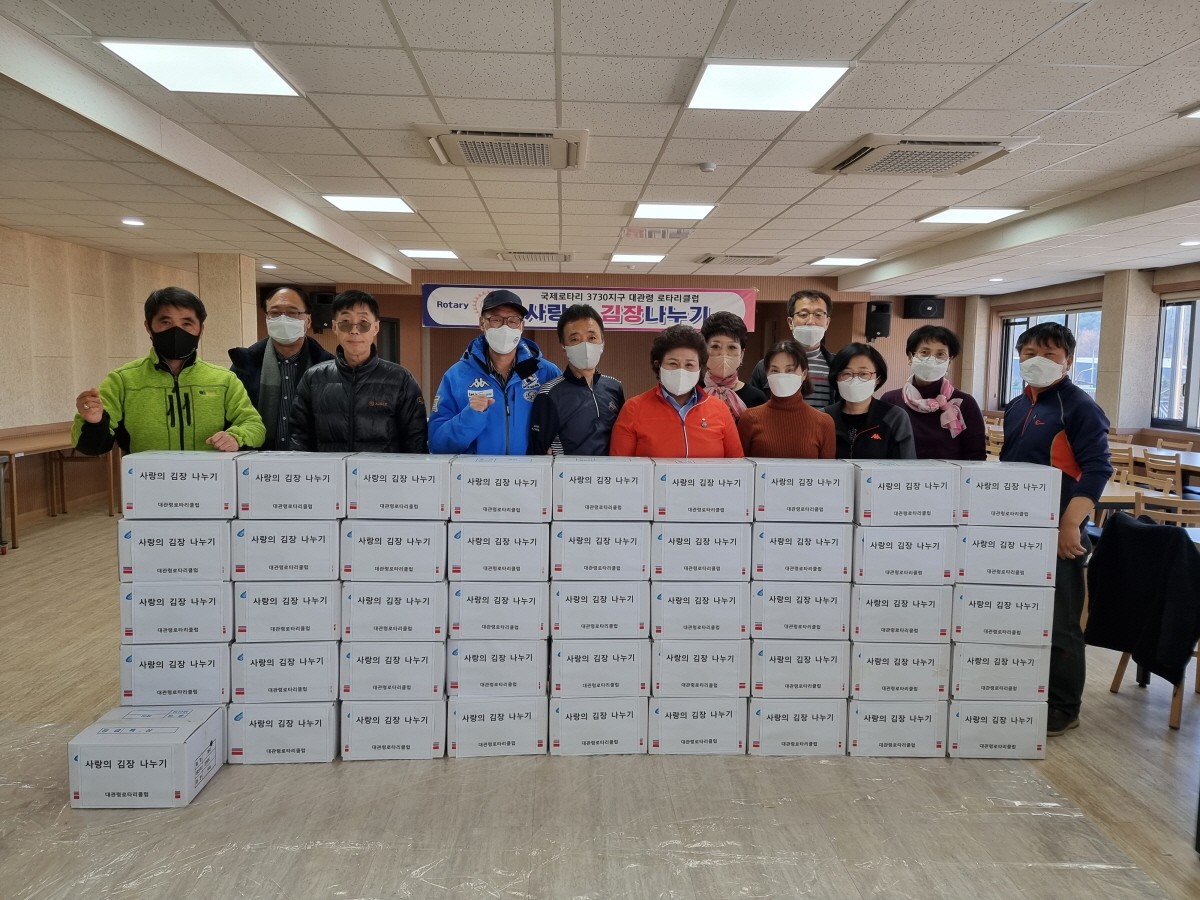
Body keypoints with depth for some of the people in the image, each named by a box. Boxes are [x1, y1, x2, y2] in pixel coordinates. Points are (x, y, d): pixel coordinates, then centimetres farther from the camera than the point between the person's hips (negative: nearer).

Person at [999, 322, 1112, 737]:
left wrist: (1071, 526, -23)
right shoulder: (1016, 407, 13)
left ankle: (1062, 708, 16)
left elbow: (1096, 470, -17)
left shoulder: (1079, 407, -9)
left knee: (1058, 625, 2)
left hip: (1057, 533, -7)